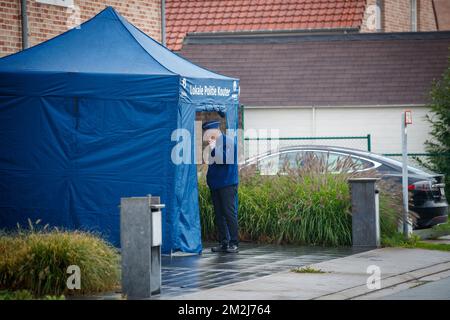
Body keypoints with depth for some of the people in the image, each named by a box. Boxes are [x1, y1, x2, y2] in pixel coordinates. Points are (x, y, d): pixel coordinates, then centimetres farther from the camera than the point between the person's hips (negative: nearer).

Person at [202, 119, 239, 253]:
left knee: (229, 213, -8)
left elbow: (226, 158, -21)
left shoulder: (229, 141, -7)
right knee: (219, 214, 7)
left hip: (227, 183, -7)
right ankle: (223, 243, 11)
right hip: (215, 184, 7)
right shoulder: (212, 143, 14)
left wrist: (213, 148, -21)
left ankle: (234, 243, -5)